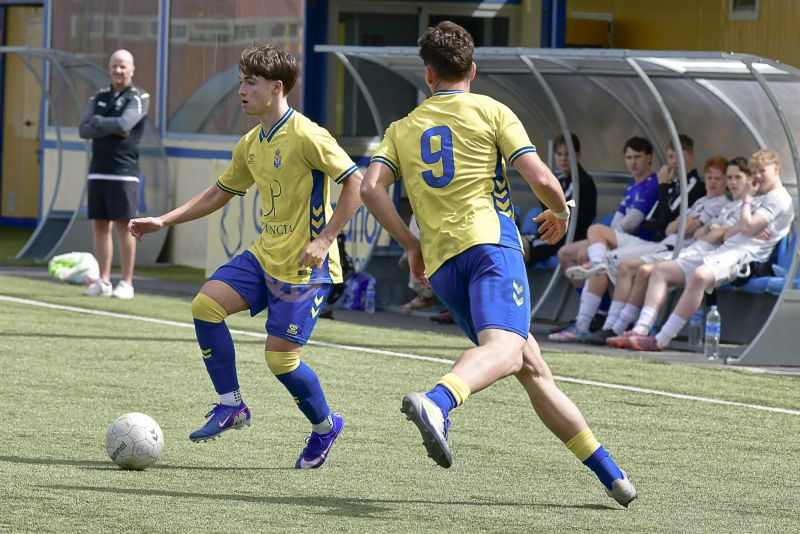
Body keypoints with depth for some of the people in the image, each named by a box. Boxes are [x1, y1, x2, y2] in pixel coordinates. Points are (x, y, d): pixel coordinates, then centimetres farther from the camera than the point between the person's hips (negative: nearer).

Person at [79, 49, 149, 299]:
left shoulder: (139, 98, -1)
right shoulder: (99, 97, 15)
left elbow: (124, 124, -18)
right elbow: (84, 129, 2)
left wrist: (97, 121, -5)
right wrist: (113, 128, -10)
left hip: (124, 172, -5)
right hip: (98, 171, 5)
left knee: (124, 225, -6)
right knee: (99, 225, 5)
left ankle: (126, 283, -4)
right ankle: (103, 281, 11)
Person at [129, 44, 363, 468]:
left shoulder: (305, 136, -16)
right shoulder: (251, 144, 10)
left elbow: (355, 182, -18)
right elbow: (220, 193, 22)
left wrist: (325, 239, -22)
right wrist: (164, 221, 15)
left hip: (305, 266, -8)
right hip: (266, 255, 8)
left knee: (279, 354, -9)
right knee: (206, 304, -9)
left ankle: (324, 426, 18)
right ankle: (230, 404, 3)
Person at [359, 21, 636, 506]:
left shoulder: (403, 129, 21)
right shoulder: (490, 112, 10)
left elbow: (371, 187, 4)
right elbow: (540, 179, 0)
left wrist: (410, 243, 13)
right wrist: (561, 213, 21)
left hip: (440, 264, 5)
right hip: (489, 239, -5)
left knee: (532, 367, 10)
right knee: (505, 347, -27)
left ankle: (609, 473, 10)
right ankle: (436, 402, -58)